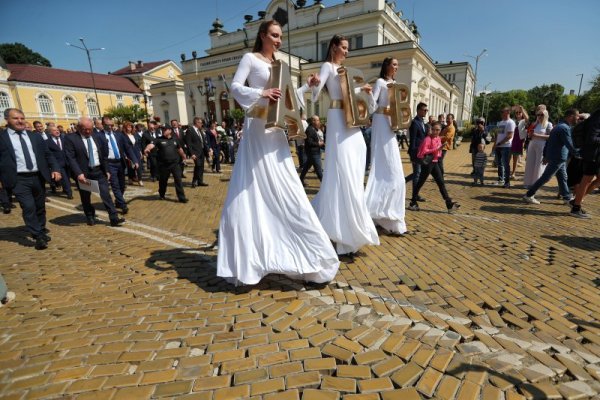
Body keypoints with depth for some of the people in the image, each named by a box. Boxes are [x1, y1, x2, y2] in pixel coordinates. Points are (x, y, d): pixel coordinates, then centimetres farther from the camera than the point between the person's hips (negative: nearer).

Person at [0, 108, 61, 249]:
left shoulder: (35, 136, 10)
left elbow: (48, 154, 10)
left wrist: (55, 169, -4)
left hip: (38, 177, 4)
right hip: (19, 180, -4)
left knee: (40, 207, 15)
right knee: (28, 207, -12)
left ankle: (42, 232, 34)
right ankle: (38, 237, -4)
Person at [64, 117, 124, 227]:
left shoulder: (96, 137, 8)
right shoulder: (70, 138, -6)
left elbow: (103, 154, 13)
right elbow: (70, 158, -13)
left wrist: (106, 170, 10)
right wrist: (78, 173, -23)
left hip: (99, 171, 3)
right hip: (83, 173, -3)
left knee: (106, 194, -2)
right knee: (85, 197, 11)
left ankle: (114, 218, -2)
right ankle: (90, 218, 28)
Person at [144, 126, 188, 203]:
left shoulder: (175, 139, 7)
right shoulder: (159, 140, -1)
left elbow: (179, 149, 22)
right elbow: (152, 145, -18)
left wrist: (183, 155, 36)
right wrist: (147, 149, -39)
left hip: (175, 163, 1)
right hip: (163, 164, 0)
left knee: (178, 180, -5)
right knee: (163, 180, 13)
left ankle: (181, 197, 0)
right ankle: (161, 194, 37)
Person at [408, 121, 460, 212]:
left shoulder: (438, 138, 11)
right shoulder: (428, 139, -14)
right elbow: (424, 151, -24)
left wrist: (440, 149, 3)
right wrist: (435, 149, -25)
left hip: (435, 163, 8)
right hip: (427, 163, -8)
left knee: (441, 182, 7)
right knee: (420, 183, 1)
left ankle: (450, 204, 9)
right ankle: (413, 203, 12)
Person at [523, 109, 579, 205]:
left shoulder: (559, 126, 15)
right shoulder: (565, 128, -16)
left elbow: (548, 141, 17)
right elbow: (569, 145, -20)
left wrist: (545, 155, 18)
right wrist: (579, 155, -11)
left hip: (558, 158, 10)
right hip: (558, 158, -10)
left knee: (563, 178, 15)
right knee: (545, 178, -6)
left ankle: (567, 198, 23)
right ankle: (528, 195, -4)